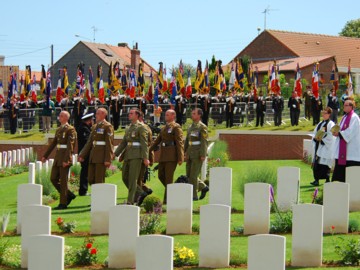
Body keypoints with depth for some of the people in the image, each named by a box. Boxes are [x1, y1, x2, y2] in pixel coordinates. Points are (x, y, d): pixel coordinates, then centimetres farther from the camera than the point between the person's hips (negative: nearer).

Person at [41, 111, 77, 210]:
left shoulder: (70, 129, -9)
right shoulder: (58, 129, 16)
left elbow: (70, 146, -16)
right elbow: (53, 144, 21)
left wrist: (66, 160, -23)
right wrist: (45, 156, 19)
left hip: (65, 158, -8)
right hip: (57, 157, 8)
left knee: (63, 181, -4)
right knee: (53, 179, 7)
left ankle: (63, 203, 3)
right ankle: (69, 195, 20)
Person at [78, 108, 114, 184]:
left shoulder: (108, 126, -5)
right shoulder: (94, 127, 18)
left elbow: (110, 143, -11)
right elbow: (89, 143, 18)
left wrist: (108, 159, -17)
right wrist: (82, 155, 11)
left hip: (101, 157, -8)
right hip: (93, 157, 8)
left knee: (99, 180, -6)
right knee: (90, 179, 6)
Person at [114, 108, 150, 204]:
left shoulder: (141, 127, -4)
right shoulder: (128, 129, 19)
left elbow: (144, 143, -10)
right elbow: (123, 143, 20)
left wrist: (145, 158, -17)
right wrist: (115, 154, 11)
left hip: (136, 155, -8)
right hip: (127, 155, 8)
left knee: (132, 178, -8)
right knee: (125, 177, 8)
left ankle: (130, 201, -6)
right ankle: (141, 193, 21)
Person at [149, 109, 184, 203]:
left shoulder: (176, 127, -4)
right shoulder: (164, 128, 20)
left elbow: (180, 143, -10)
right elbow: (157, 141, 22)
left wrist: (180, 158, -16)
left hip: (172, 156, -8)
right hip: (163, 156, 8)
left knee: (168, 177, -7)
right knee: (161, 175, 8)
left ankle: (167, 199, -3)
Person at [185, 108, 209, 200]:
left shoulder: (202, 127, -8)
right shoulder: (191, 127, 16)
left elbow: (204, 142, -13)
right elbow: (187, 141, 20)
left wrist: (203, 155, -18)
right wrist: (185, 152, 14)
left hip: (198, 155, -8)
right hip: (190, 155, 8)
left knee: (193, 175, -6)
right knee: (189, 175, 8)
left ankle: (194, 195, 1)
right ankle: (203, 187, 23)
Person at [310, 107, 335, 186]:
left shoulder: (331, 124, -5)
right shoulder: (320, 124, 18)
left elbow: (331, 136, -12)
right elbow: (315, 133, 20)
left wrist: (322, 139, -17)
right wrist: (315, 138, -1)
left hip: (326, 147, -7)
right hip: (318, 146, 7)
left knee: (325, 164, -10)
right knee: (316, 163, 2)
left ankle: (327, 180, -3)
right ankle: (316, 179, 6)